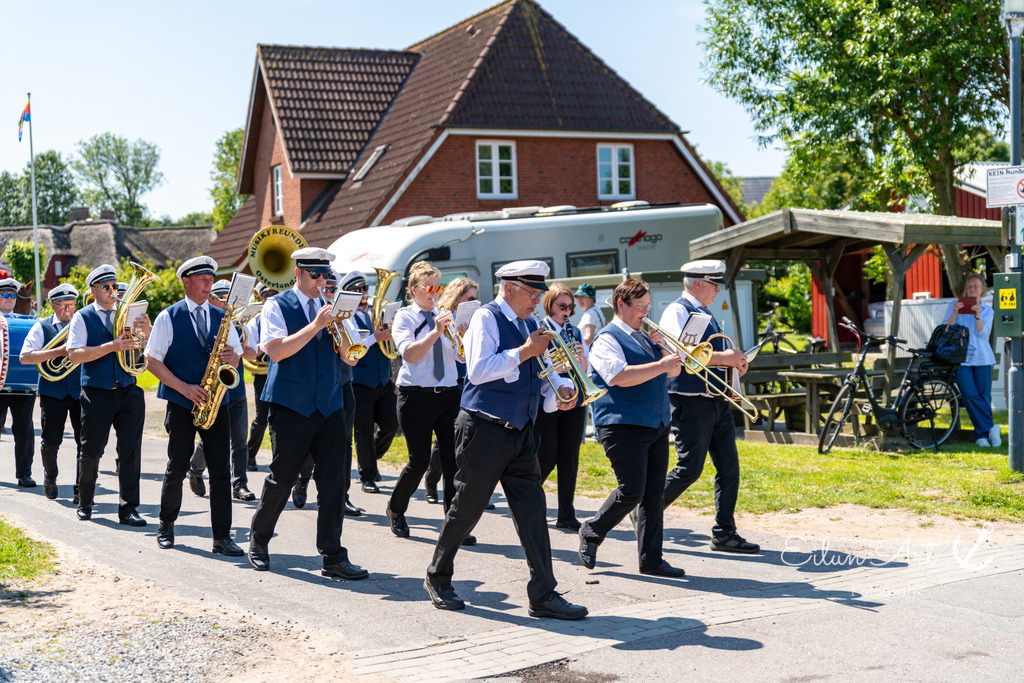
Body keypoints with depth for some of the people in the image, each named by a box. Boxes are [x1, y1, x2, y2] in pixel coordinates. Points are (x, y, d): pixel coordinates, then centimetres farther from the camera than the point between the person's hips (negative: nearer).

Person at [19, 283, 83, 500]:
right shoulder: (42, 327, 5)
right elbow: (25, 357, -7)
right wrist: (57, 352, -17)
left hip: (80, 391, 1)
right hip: (53, 391, -1)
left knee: (85, 442, -4)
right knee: (51, 442, 2)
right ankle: (50, 478, 30)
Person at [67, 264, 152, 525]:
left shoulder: (128, 313, 12)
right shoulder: (83, 317, 4)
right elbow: (74, 354, -9)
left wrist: (148, 330, -17)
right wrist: (111, 346, -19)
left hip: (129, 391, 2)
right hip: (96, 393, -2)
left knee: (130, 450, -3)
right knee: (91, 451, 4)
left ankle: (128, 509, 1)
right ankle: (84, 504, 22)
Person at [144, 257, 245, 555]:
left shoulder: (221, 317, 12)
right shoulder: (168, 317, 1)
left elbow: (235, 357, 17)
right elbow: (153, 361, -3)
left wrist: (231, 357, -8)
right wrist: (184, 388, -13)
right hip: (181, 404, -3)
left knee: (221, 469, -3)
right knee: (177, 468, 0)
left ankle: (222, 536, -2)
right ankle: (166, 525, 21)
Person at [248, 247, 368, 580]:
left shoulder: (331, 308, 14)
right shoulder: (277, 306, 0)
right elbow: (276, 351, -15)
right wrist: (315, 326, -19)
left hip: (330, 407, 4)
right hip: (292, 406, -4)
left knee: (332, 481, -1)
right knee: (282, 478, 1)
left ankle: (333, 557, 2)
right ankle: (258, 542, 23)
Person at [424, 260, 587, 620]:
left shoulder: (531, 324, 14)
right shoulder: (487, 318, -9)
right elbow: (478, 371, -21)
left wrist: (560, 388, -3)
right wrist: (525, 351, -18)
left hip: (521, 432, 7)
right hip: (484, 429, -7)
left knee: (533, 510, 1)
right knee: (467, 508, 4)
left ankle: (544, 594, 2)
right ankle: (438, 578, 23)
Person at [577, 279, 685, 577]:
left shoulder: (644, 337, 20)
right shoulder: (607, 339, -5)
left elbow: (672, 371, 20)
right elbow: (620, 376, -21)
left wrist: (664, 348, 2)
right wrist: (661, 365, -20)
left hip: (657, 426, 8)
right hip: (624, 426, -8)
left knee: (653, 493, 5)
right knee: (631, 492, -10)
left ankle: (651, 559, 9)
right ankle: (591, 533, 13)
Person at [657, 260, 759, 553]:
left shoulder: (706, 314, 19)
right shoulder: (677, 312, -9)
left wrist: (732, 361, 6)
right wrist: (723, 358, -22)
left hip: (717, 400, 9)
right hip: (690, 402, -9)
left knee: (729, 467, 5)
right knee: (689, 469, -7)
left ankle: (724, 533, 10)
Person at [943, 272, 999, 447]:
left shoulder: (987, 310, 12)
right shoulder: (955, 304, 9)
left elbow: (984, 333, -4)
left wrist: (977, 316, -19)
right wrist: (954, 313, -15)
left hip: (981, 357, 1)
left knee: (984, 396, -1)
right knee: (970, 395, -15)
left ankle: (982, 435, 9)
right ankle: (991, 427, -5)